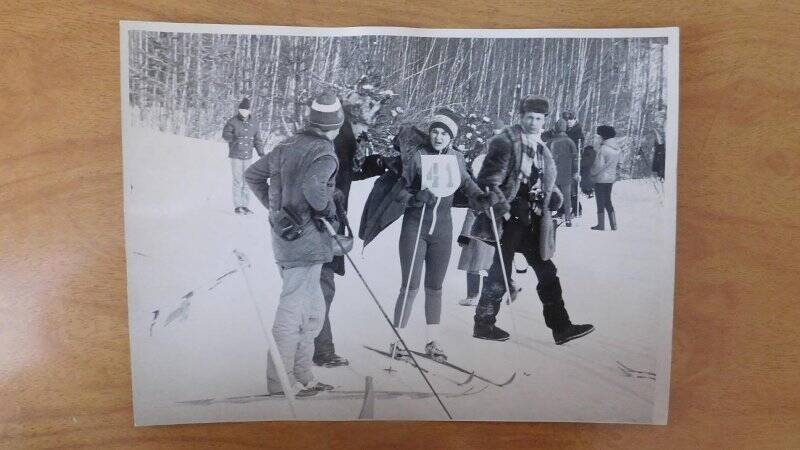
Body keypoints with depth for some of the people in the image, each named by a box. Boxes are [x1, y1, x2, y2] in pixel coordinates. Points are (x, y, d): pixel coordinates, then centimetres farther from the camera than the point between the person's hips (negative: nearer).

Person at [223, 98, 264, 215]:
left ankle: (244, 205, 14)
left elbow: (258, 140, 13)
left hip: (248, 156, 4)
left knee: (246, 181, 6)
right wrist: (234, 138, -30)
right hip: (235, 156, -4)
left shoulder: (254, 123, 9)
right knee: (238, 181, -6)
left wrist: (261, 153, 4)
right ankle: (237, 206, 2)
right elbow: (225, 134, -10)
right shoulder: (232, 121, -3)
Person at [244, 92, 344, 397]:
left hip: (284, 235, 8)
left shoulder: (288, 145, 10)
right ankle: (281, 381, 15)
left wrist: (274, 206, 19)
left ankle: (302, 375, 28)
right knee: (293, 312, 2)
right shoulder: (324, 154, -13)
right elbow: (312, 186, -32)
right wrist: (329, 210, -14)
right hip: (306, 240, -8)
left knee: (313, 310, 18)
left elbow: (252, 175, 15)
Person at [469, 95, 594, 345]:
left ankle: (561, 327, 17)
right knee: (501, 272, 1)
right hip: (509, 218, -7)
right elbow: (488, 180, -14)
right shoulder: (505, 142, -9)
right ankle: (483, 324, 17)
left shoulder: (541, 148, 15)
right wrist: (501, 208, -18)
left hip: (532, 219, 8)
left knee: (547, 272, 8)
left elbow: (547, 181, 26)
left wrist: (555, 197, 8)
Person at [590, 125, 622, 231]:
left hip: (601, 178, -7)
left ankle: (601, 225, 10)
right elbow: (617, 162, 12)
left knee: (600, 202, 3)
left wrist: (592, 173, -4)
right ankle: (613, 224, 18)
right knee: (608, 201, 17)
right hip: (611, 177, 7)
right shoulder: (617, 149, 4)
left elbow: (599, 165, -20)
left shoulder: (603, 148, -19)